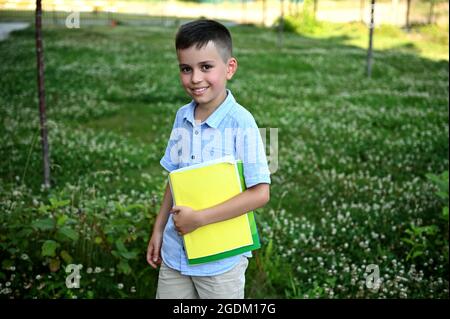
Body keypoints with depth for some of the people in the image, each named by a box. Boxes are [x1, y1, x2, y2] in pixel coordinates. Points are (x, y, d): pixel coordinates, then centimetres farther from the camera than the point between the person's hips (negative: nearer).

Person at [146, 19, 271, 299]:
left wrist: (199, 218, -20)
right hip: (175, 251, 5)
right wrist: (159, 229, 12)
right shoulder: (182, 117, 0)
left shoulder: (240, 122, -18)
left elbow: (260, 193, -20)